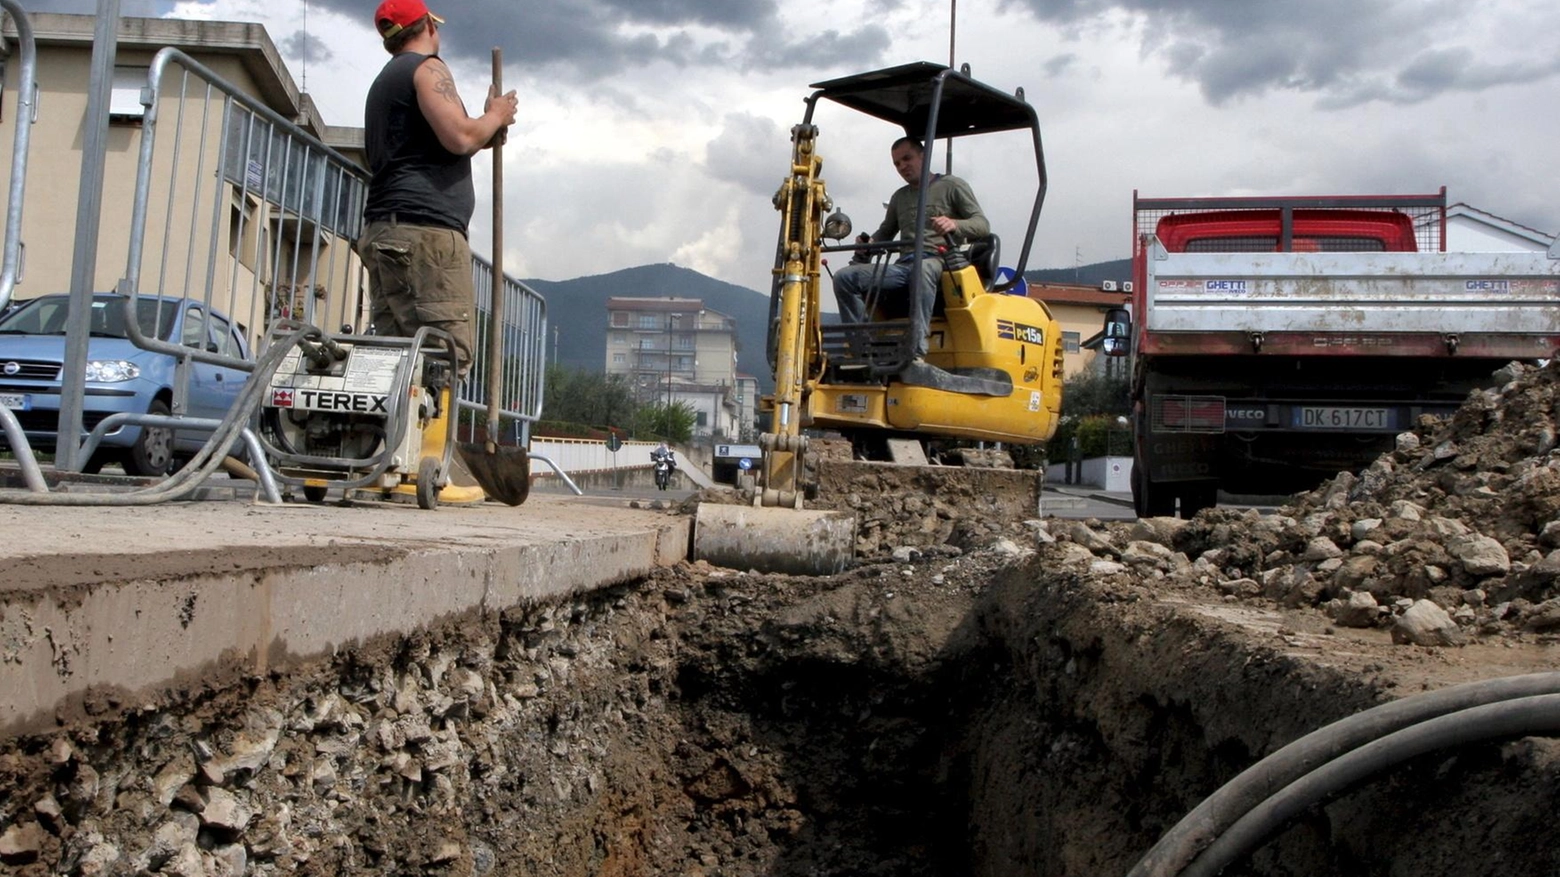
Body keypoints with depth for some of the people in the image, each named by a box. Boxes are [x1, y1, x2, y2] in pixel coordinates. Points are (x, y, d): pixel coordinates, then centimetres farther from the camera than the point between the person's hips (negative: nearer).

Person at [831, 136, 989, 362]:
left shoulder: (952, 186, 11)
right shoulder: (900, 197, 27)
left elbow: (983, 226, 2)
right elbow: (885, 232, 32)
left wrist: (955, 225, -21)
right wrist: (868, 243, 7)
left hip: (940, 263, -6)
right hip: (904, 266, 6)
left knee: (922, 269, -43)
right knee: (845, 276, -16)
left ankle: (916, 353, -50)